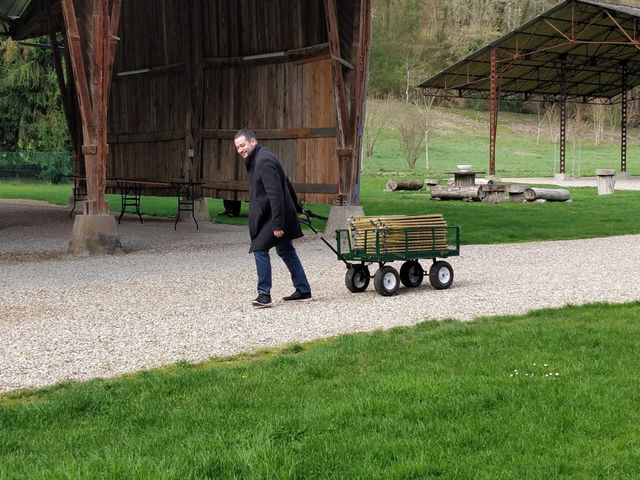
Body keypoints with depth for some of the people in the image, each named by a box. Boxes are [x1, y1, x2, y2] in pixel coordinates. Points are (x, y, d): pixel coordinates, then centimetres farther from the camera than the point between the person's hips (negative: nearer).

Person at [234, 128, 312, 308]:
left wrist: (277, 224, -27)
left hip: (272, 216, -11)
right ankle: (303, 291, 22)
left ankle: (264, 294, -7)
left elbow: (275, 194, -25)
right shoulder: (258, 158, 14)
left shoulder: (264, 160, -19)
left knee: (260, 249, -11)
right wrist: (295, 207, 28)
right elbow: (286, 184, 22)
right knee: (286, 251, 15)